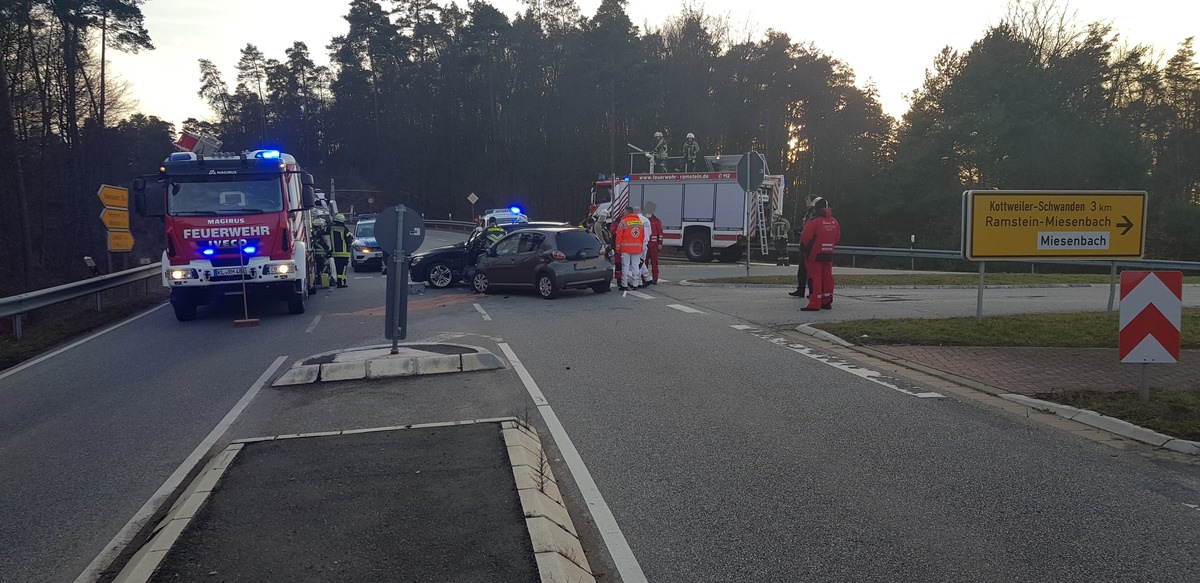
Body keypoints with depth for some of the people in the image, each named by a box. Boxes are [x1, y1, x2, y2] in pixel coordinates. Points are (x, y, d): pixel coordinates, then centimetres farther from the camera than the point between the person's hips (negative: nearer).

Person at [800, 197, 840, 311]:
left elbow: (805, 238, -13)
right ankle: (827, 302, 18)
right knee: (827, 277, 12)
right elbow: (837, 238, 12)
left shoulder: (814, 221, -15)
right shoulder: (834, 222, 6)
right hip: (829, 255, 6)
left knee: (815, 278, -4)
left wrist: (805, 246, 8)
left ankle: (814, 304, -7)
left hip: (815, 255, -6)